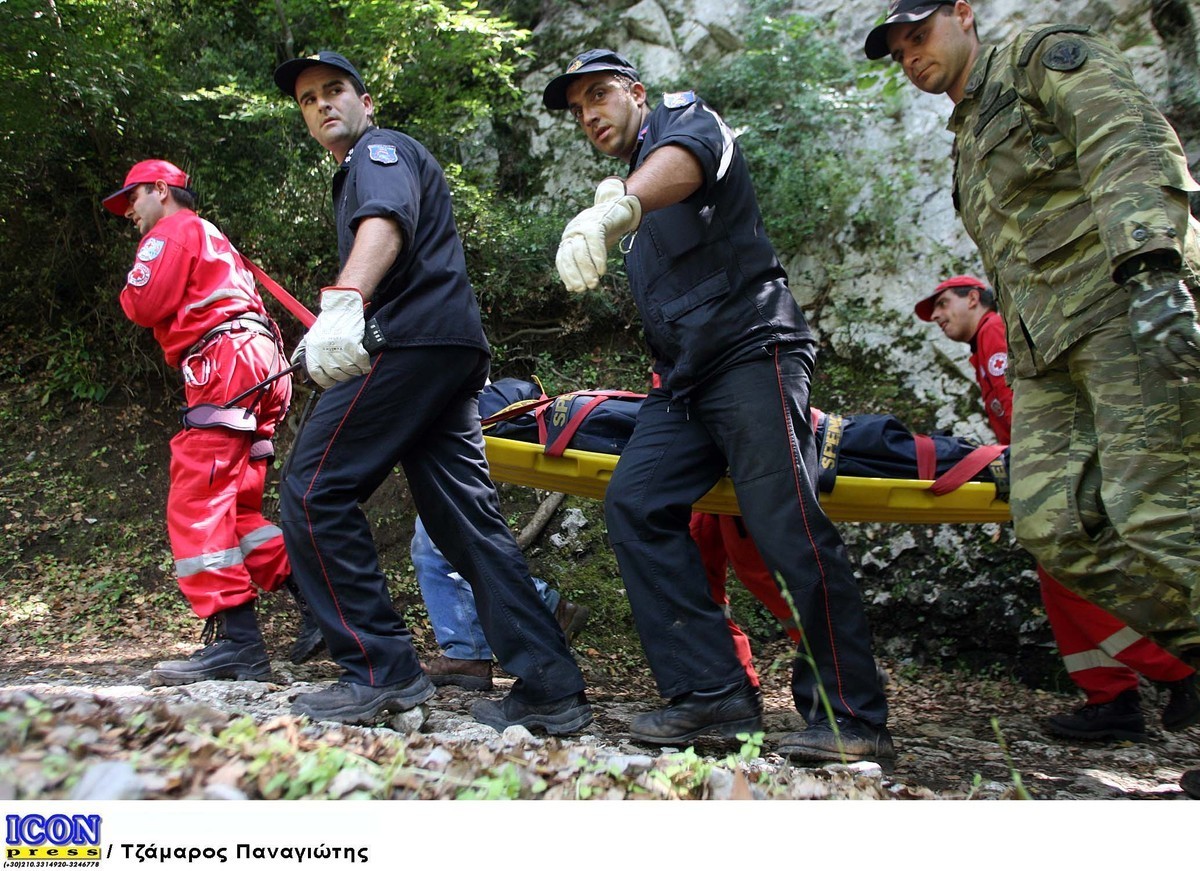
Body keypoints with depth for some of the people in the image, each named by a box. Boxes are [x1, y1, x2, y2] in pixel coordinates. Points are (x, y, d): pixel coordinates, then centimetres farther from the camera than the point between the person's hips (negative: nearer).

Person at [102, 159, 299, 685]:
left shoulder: (172, 230, 7)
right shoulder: (213, 240, 36)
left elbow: (145, 306, -5)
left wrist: (130, 292, 15)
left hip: (226, 364, -10)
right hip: (263, 366, 10)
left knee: (198, 504, -15)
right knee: (236, 507, 10)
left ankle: (235, 639, -23)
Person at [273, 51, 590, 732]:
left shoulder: (381, 148, 5)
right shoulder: (357, 172, 36)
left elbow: (386, 222, -18)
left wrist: (343, 303, -35)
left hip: (411, 342, -10)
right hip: (450, 353, 10)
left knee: (313, 493, -9)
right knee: (469, 519, 3)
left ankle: (382, 670, -9)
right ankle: (551, 688, 0)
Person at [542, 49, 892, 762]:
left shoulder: (684, 116, 6)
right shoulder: (627, 186, 30)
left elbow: (685, 161, -25)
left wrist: (617, 207, -43)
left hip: (750, 348, -8)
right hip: (685, 381, 8)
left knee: (789, 527, -17)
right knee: (635, 503, -11)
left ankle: (854, 716, -9)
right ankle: (714, 692, -11)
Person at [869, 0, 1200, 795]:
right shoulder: (968, 144, 30)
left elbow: (1135, 147, -11)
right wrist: (1020, 365, 21)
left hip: (1128, 309, -7)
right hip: (1045, 346, 8)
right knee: (1054, 527, -7)